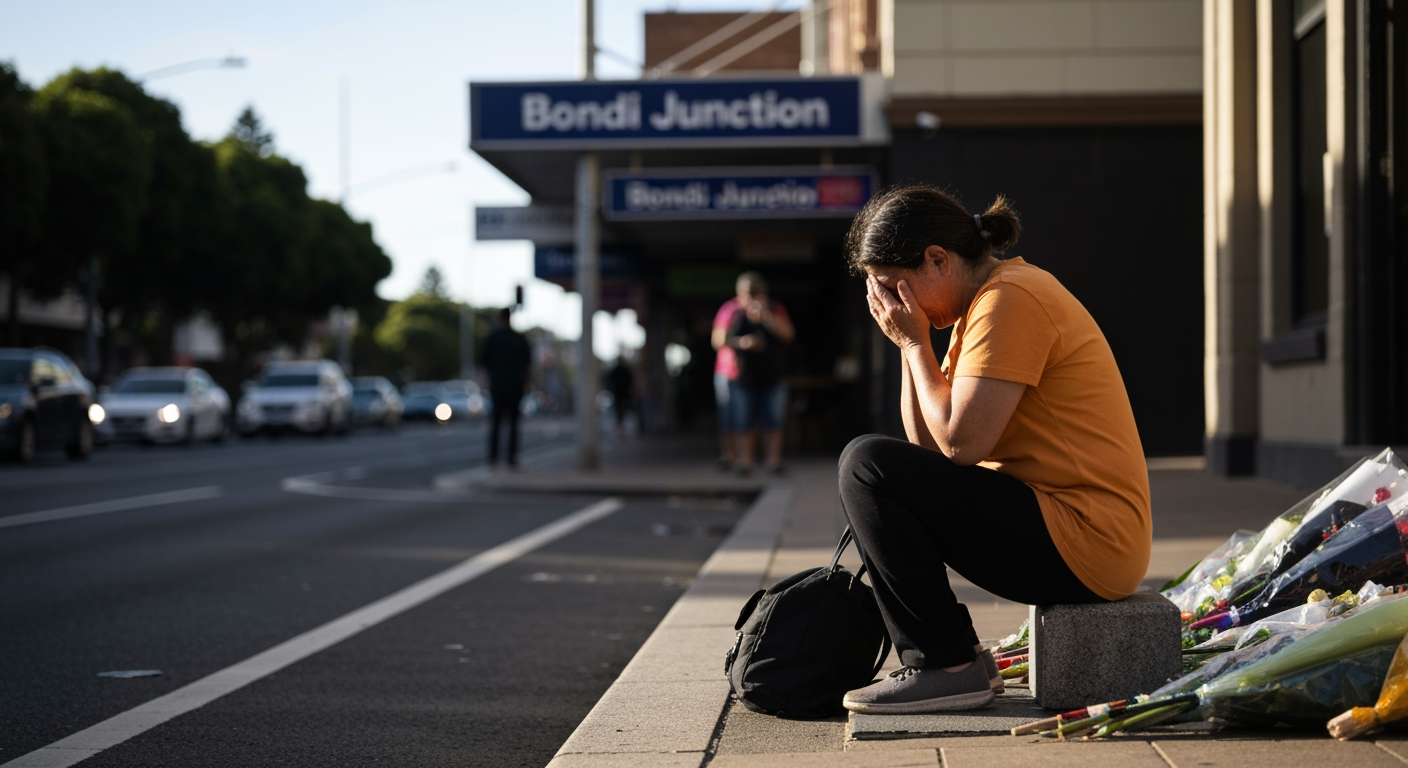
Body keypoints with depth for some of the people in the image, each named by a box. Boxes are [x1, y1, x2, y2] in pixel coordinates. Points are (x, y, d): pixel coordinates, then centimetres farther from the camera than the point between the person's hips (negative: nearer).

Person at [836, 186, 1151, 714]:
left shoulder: (1010, 300, -14)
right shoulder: (984, 301, 17)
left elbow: (960, 443, -21)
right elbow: (927, 442, 11)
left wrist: (914, 342, -10)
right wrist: (910, 343, 3)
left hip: (1083, 546, -11)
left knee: (868, 465, -15)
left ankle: (947, 665, -9)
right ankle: (954, 659, 15)